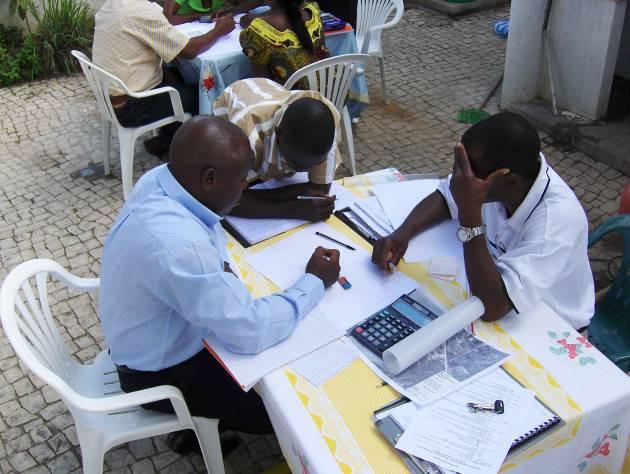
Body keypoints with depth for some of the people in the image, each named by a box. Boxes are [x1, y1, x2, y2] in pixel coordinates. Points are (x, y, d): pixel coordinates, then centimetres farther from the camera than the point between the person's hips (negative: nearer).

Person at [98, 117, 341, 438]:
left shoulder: (160, 179, -15)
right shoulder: (179, 248, -42)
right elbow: (251, 333, -34)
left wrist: (220, 271, -13)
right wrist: (315, 281, -21)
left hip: (161, 339, 8)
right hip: (163, 375, -8)